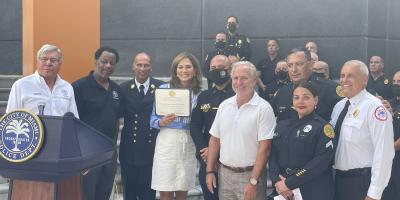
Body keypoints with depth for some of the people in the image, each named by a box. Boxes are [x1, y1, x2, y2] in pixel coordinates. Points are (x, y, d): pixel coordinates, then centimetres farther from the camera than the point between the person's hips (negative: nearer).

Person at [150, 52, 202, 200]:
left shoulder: (199, 93, 6)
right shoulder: (164, 89, 1)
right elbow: (153, 119, 1)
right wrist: (162, 122, -18)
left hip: (190, 143, 2)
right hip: (167, 142, -2)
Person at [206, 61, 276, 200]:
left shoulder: (263, 108, -10)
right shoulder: (224, 105, 6)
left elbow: (264, 148, -13)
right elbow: (215, 140, 10)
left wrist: (253, 182, -16)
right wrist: (210, 171, 5)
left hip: (249, 174, -4)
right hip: (224, 173, 5)